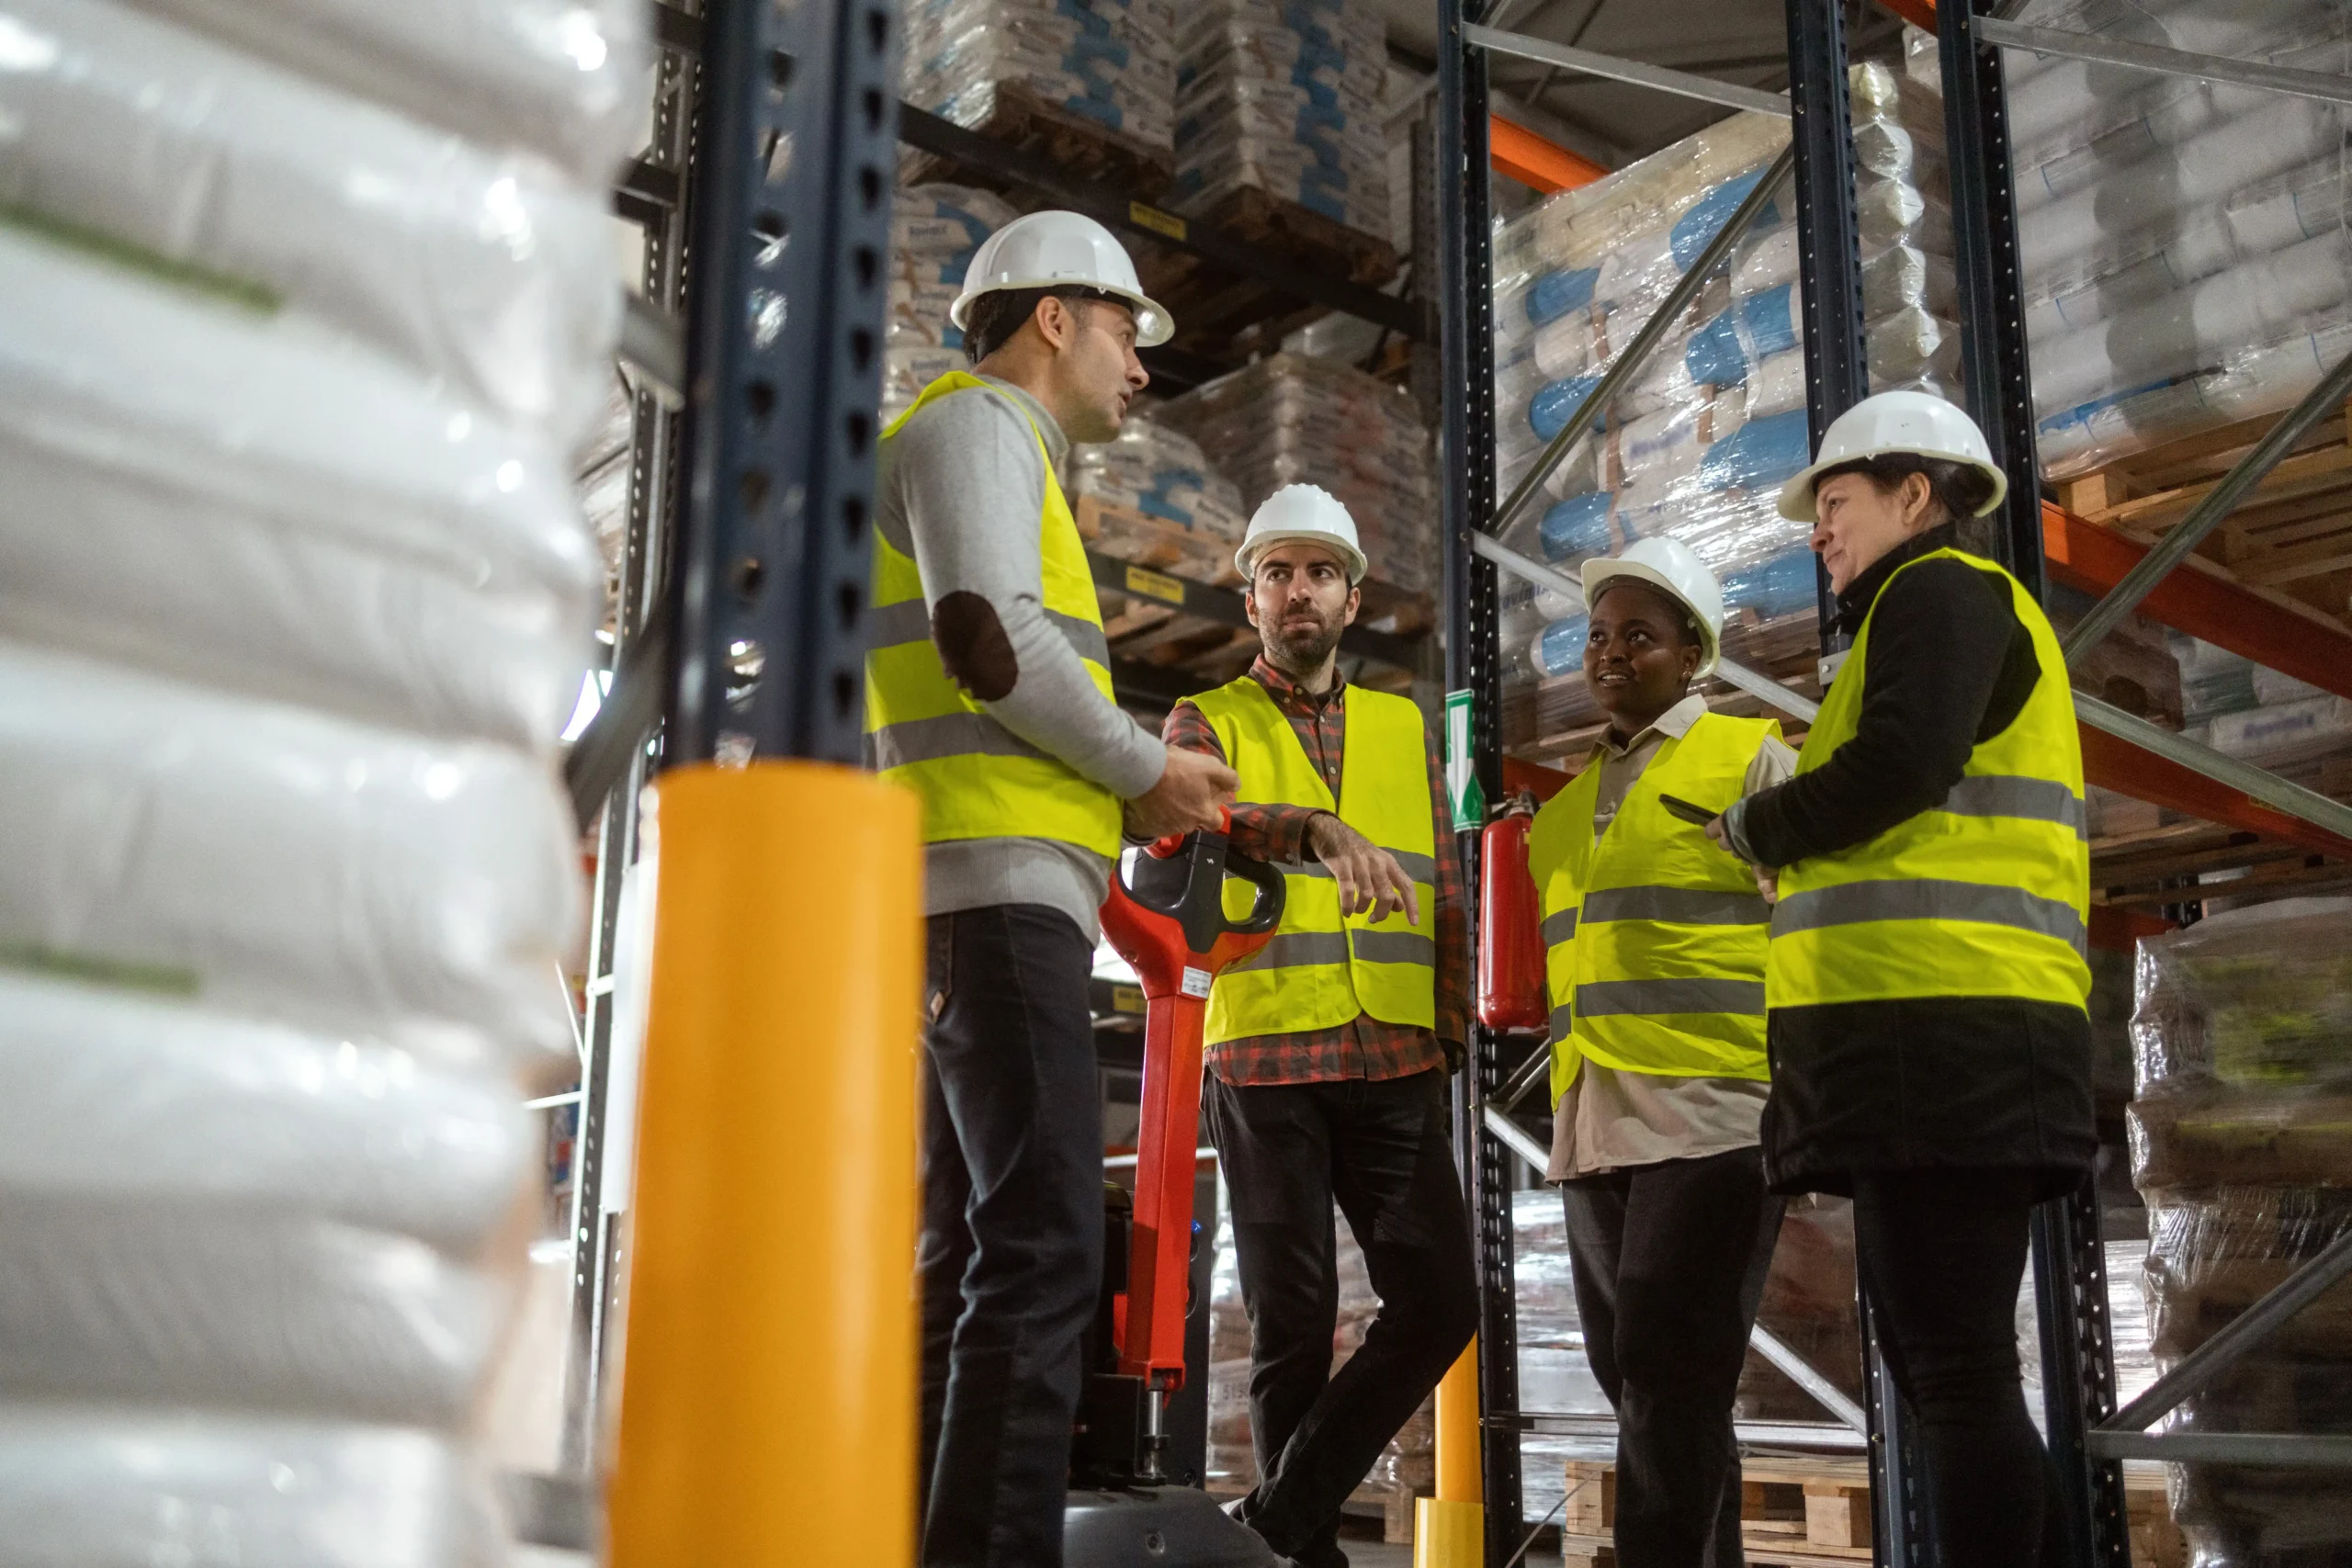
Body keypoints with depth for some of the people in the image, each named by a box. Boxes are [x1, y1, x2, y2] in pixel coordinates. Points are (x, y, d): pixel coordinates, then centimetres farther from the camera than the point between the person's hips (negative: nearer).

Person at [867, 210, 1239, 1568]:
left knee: (972, 1260, 8)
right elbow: (987, 639, -17)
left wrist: (1123, 797, 14)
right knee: (1043, 1253, -17)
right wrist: (1147, 769, -6)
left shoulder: (991, 449, 30)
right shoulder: (976, 424, 0)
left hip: (970, 900, 10)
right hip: (996, 890, -10)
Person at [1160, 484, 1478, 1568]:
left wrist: (1447, 1026, 4)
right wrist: (1318, 829, -33)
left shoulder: (1405, 728, 17)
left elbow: (1444, 891, 16)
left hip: (1393, 1067, 3)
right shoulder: (1207, 722, 6)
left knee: (1440, 1298, -4)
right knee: (1291, 1320, 1)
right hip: (1264, 1061, -3)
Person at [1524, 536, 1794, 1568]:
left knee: (1668, 1379, -10)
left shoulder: (1748, 757, 3)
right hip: (1594, 1124, 7)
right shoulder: (1566, 805, 21)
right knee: (1630, 1370, 10)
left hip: (1712, 1109, -7)